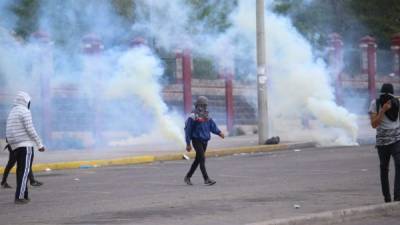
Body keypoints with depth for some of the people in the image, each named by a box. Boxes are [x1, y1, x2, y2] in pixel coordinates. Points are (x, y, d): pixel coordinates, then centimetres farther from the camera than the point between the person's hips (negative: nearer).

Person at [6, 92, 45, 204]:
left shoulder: (12, 113, 17)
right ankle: (19, 197, -15)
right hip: (26, 145, -8)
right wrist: (40, 144, -10)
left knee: (21, 171, 13)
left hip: (16, 146, 8)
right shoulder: (25, 111, -8)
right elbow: (30, 130, -15)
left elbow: (9, 132, 16)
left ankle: (24, 196, 15)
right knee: (25, 171, -9)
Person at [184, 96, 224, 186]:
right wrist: (188, 144, -10)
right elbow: (188, 130, -9)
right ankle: (206, 179, -15)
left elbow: (213, 126, 8)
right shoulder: (193, 116, -11)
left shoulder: (207, 116, 10)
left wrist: (219, 133, -10)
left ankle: (188, 177, 27)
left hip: (204, 141, 7)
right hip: (197, 140, -7)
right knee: (202, 159, -14)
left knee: (198, 160, 14)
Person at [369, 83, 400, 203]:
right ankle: (387, 197, 24)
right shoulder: (375, 104, -5)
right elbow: (374, 124, -12)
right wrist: (383, 110, -19)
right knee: (384, 168, 10)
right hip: (382, 141, 0)